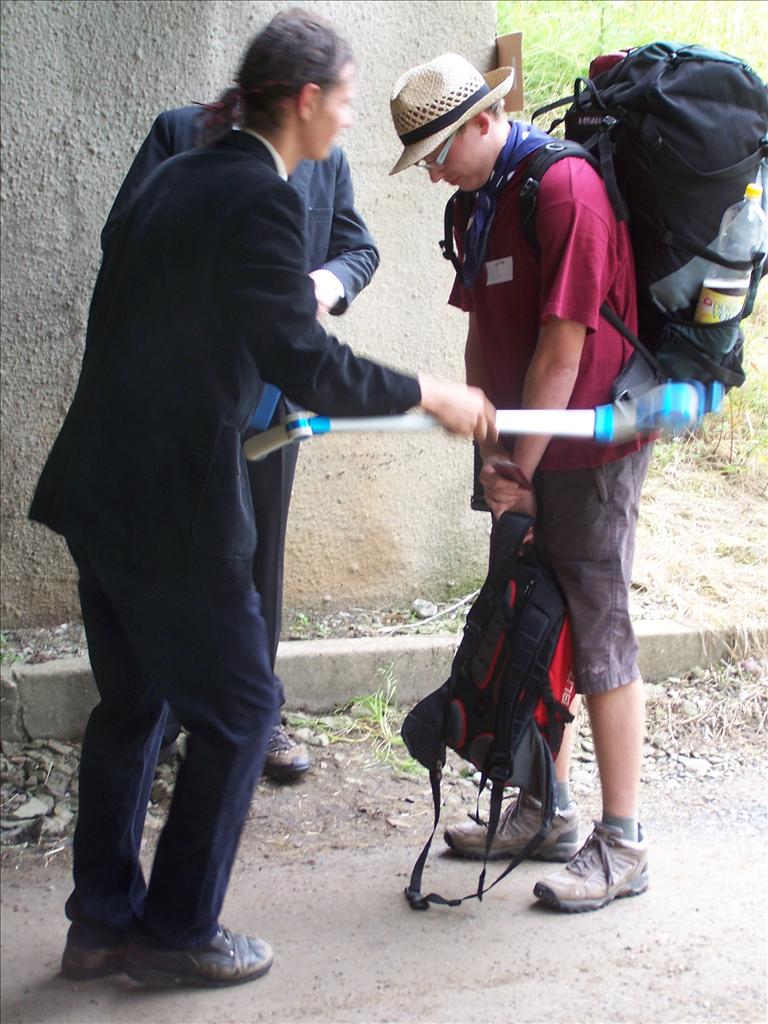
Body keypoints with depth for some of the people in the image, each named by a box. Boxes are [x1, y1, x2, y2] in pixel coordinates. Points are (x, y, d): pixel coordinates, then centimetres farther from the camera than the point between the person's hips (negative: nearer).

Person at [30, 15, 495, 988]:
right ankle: (177, 931, 18)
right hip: (171, 506, -9)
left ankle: (103, 919, 30)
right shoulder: (259, 203, -16)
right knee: (236, 710, 7)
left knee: (130, 702, 20)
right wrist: (429, 395, -7)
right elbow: (311, 370, -19)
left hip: (96, 488, 9)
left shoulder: (175, 178, 10)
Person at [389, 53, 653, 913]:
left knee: (598, 639, -4)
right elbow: (483, 331, 10)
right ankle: (547, 810, 28)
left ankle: (621, 844, 5)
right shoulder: (478, 202, 10)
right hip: (523, 452, 9)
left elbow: (562, 348, -20)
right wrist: (489, 454, 1)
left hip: (589, 450, -9)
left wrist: (520, 468, -15)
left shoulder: (564, 186, -18)